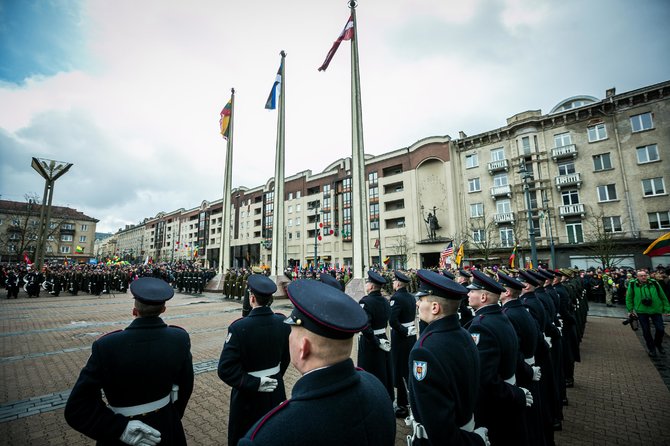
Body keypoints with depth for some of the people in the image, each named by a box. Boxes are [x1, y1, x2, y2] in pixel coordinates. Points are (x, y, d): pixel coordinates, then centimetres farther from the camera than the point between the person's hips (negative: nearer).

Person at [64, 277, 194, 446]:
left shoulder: (107, 346, -25)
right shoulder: (180, 338, -19)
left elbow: (77, 410, -22)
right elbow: (185, 387, -5)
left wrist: (121, 428, -19)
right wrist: (172, 418, 12)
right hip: (167, 426, 2)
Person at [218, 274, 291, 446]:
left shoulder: (239, 327, -25)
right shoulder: (283, 323, -12)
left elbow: (226, 369, -28)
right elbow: (286, 356, 1)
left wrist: (254, 383, -20)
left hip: (249, 394, -4)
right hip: (276, 389, 4)